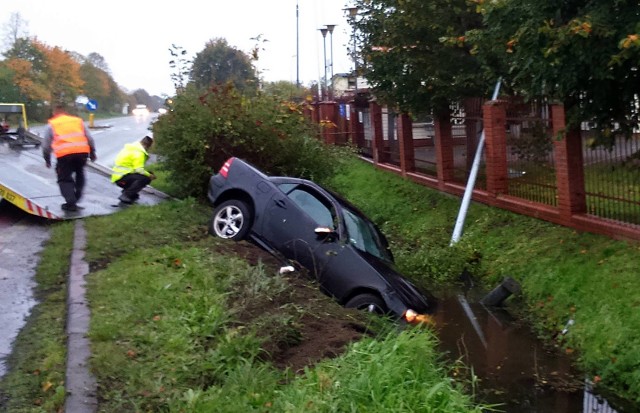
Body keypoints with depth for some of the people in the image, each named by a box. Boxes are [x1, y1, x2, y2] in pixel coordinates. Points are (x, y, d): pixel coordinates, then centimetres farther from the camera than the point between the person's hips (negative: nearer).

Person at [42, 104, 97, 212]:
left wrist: (47, 159, 29)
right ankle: (77, 198, 28)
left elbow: (46, 145, 17)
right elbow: (90, 139, 21)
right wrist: (92, 152, 31)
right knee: (79, 173, 28)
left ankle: (71, 202, -4)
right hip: (82, 151, 3)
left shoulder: (51, 125, 17)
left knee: (64, 179, 10)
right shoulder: (78, 120, 23)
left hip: (64, 154, -3)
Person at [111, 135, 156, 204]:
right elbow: (139, 169, -22)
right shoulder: (138, 152, -14)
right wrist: (150, 175, -8)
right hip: (121, 177, -10)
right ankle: (125, 195, -21)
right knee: (145, 178, -26)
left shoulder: (133, 148, 17)